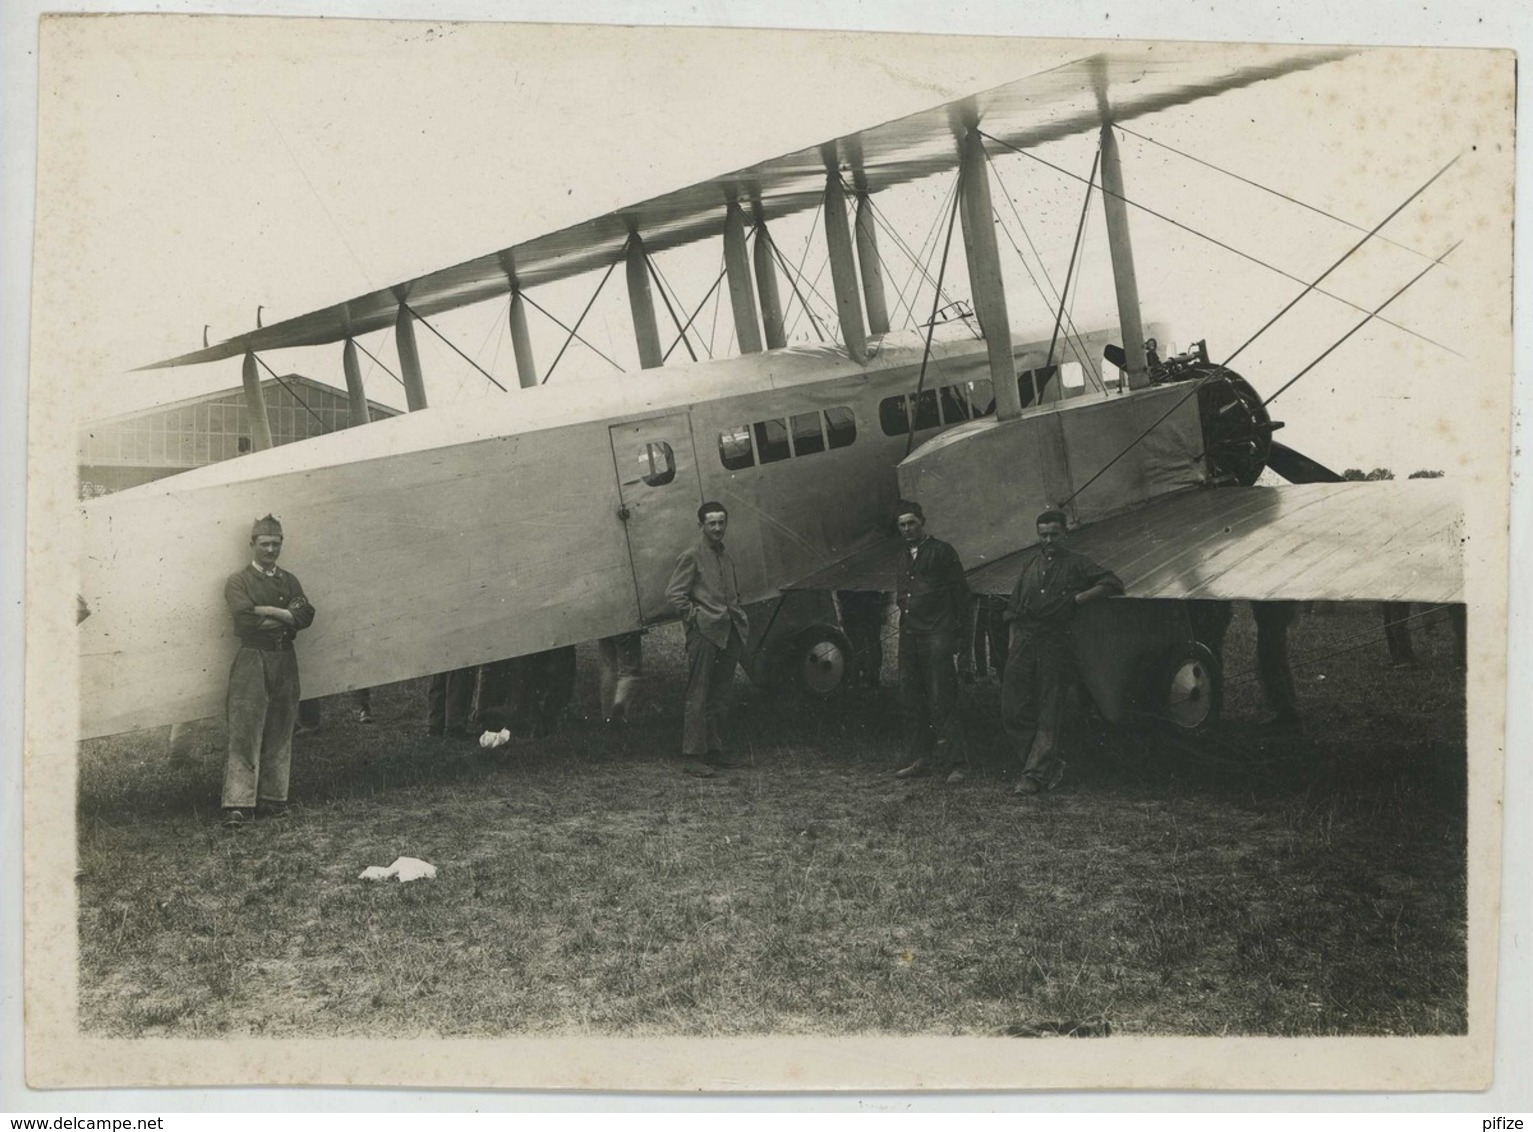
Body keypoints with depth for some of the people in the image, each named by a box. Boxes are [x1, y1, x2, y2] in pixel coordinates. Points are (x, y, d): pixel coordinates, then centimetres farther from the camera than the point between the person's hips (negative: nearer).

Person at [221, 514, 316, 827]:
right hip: (252, 661, -5)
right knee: (245, 732, -8)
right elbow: (246, 618, -16)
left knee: (280, 733, 7)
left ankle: (274, 797, 16)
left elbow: (305, 616, -1)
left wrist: (269, 611, -12)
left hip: (285, 660, 5)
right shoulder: (238, 581, 1)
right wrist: (285, 615, -9)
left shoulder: (289, 581, 15)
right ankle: (239, 804, -7)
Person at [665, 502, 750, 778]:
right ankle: (693, 757, -4)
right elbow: (674, 592, -9)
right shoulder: (692, 555, -4)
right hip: (704, 633, -7)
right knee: (698, 697, -6)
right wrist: (694, 616, -13)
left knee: (721, 698, 11)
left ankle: (714, 752, 19)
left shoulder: (726, 557, 19)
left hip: (729, 633, 8)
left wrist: (737, 618, 15)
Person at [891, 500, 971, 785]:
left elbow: (960, 591, -3)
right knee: (910, 700, 8)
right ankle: (921, 759, 17)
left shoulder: (941, 551, -1)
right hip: (908, 636, 7)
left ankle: (955, 763, -7)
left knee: (942, 701, -10)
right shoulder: (902, 558, 18)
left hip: (936, 636, -7)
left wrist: (955, 628, -5)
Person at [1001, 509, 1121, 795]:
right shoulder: (1031, 560, 16)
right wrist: (1014, 638, 10)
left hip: (1055, 643, -4)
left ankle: (1036, 773, 3)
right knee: (1014, 710, -1)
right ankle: (1051, 764, 13)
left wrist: (1078, 599, -9)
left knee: (1052, 713, -2)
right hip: (1024, 641, 4)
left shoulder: (1076, 564, 5)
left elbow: (1113, 584, -3)